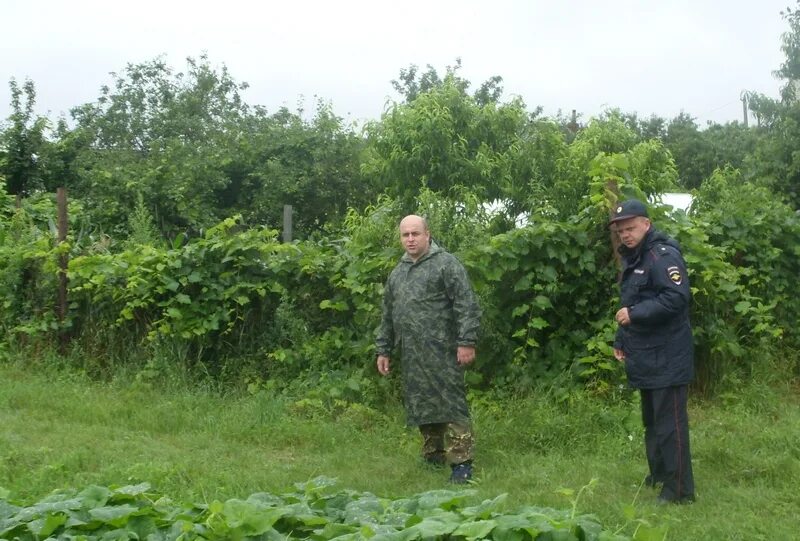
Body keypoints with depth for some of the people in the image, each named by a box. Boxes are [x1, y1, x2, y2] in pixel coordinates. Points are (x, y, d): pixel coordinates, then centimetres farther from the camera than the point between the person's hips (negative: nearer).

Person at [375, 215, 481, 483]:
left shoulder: (446, 264, -2)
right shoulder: (397, 273, 19)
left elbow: (467, 306, -10)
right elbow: (387, 316, 25)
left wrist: (466, 342, -17)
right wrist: (383, 350, 21)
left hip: (442, 352, -7)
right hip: (411, 356, 7)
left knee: (451, 404, -8)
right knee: (421, 406, 11)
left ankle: (461, 462, -5)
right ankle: (434, 459, 24)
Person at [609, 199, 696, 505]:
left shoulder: (662, 255, -15)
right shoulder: (633, 259, 17)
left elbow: (677, 297, -27)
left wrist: (635, 314, -25)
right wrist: (621, 341, 23)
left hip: (666, 359, -10)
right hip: (646, 358, 10)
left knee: (670, 423, -7)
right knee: (651, 420, 19)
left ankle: (679, 489, -1)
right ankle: (659, 475, 33)